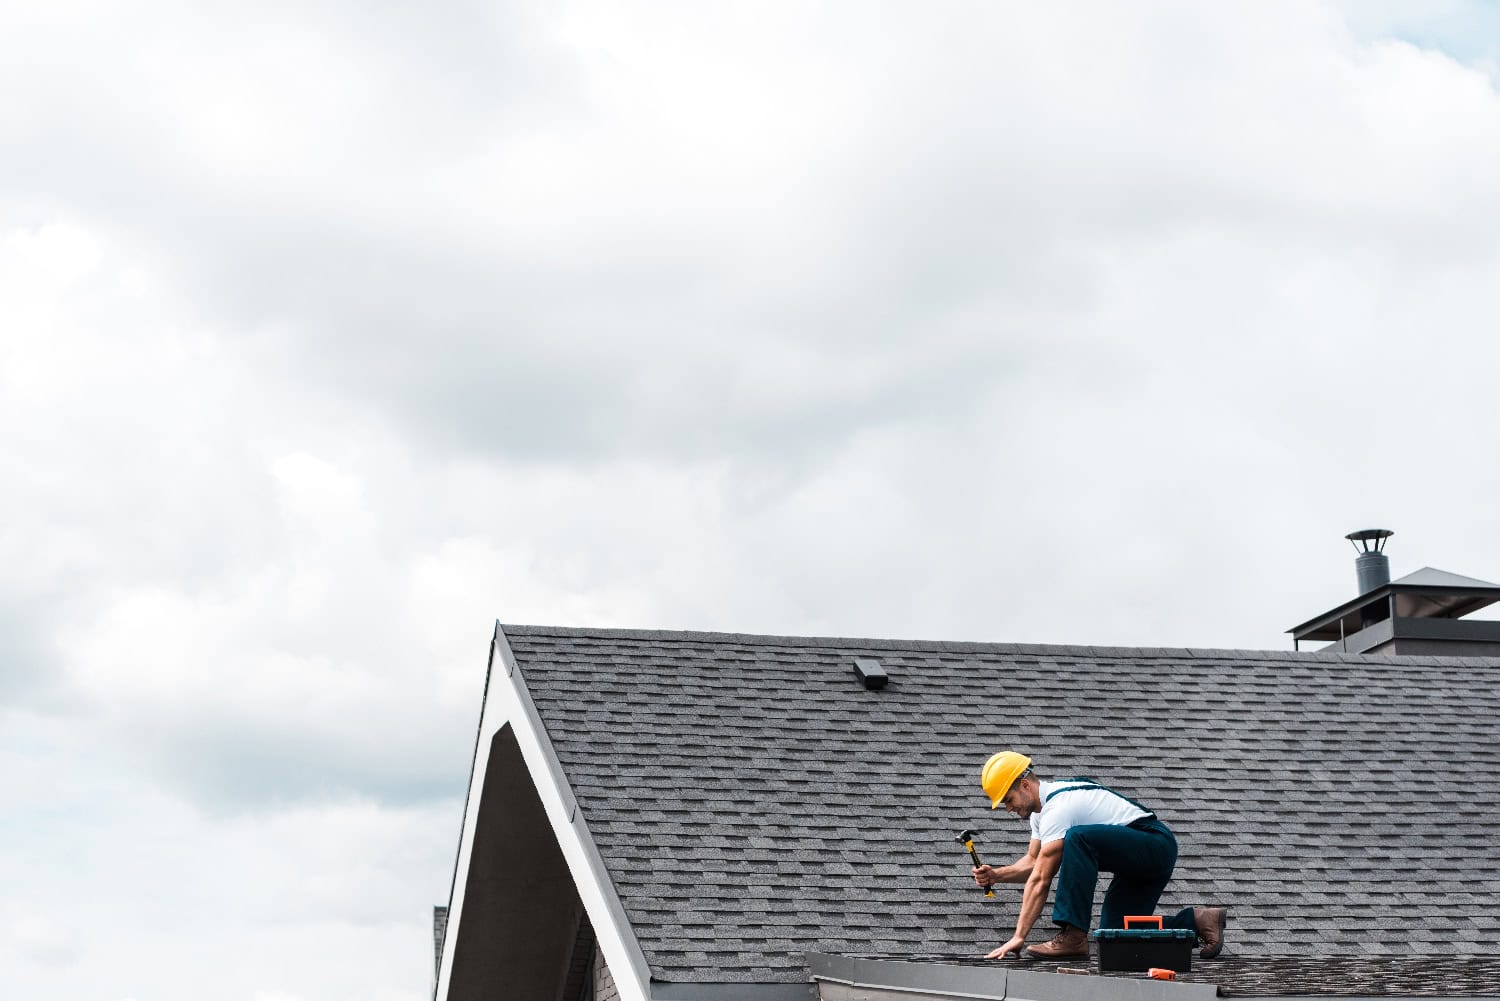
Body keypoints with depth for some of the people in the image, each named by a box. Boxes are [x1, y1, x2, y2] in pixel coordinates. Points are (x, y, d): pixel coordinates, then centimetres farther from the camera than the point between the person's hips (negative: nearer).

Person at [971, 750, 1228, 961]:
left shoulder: (1057, 808, -20)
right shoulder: (1042, 807, 10)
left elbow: (1040, 880, -23)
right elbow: (1033, 862, 19)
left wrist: (1018, 937, -23)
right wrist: (996, 875, 0)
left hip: (1156, 844, -11)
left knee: (1078, 838, -33)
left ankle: (1073, 936, -30)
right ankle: (1198, 921, 14)